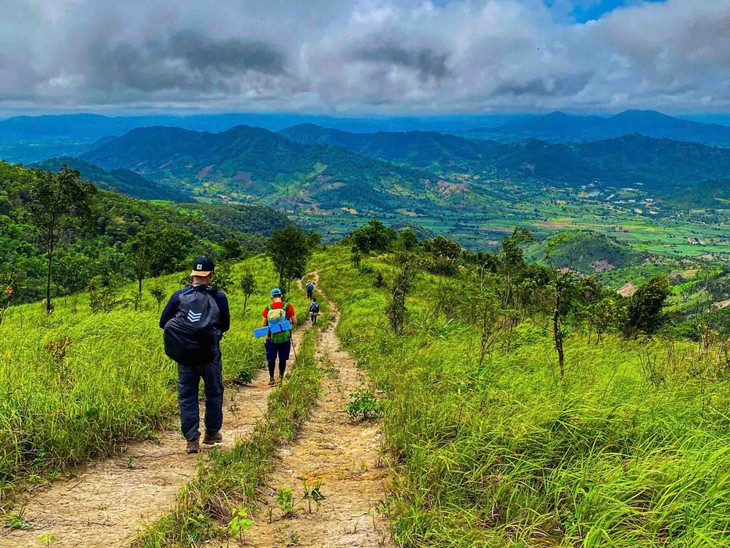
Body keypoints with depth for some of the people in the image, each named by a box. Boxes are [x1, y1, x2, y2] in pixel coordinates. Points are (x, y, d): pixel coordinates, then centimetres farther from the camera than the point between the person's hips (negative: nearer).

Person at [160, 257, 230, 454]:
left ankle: (192, 439, 5)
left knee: (187, 395, 8)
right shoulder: (219, 297, -3)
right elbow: (225, 326, 8)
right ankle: (212, 433, 27)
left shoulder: (179, 295, -1)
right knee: (214, 392, 16)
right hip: (210, 354, -1)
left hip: (184, 355, 1)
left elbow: (163, 322, 3)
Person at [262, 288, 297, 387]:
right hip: (285, 338, 0)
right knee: (283, 359, 12)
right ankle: (281, 378, 16)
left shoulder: (268, 308, -4)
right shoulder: (288, 306, -7)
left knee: (271, 359, 13)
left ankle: (271, 379, 18)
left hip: (271, 338, 1)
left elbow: (264, 325, 0)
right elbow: (294, 322, -5)